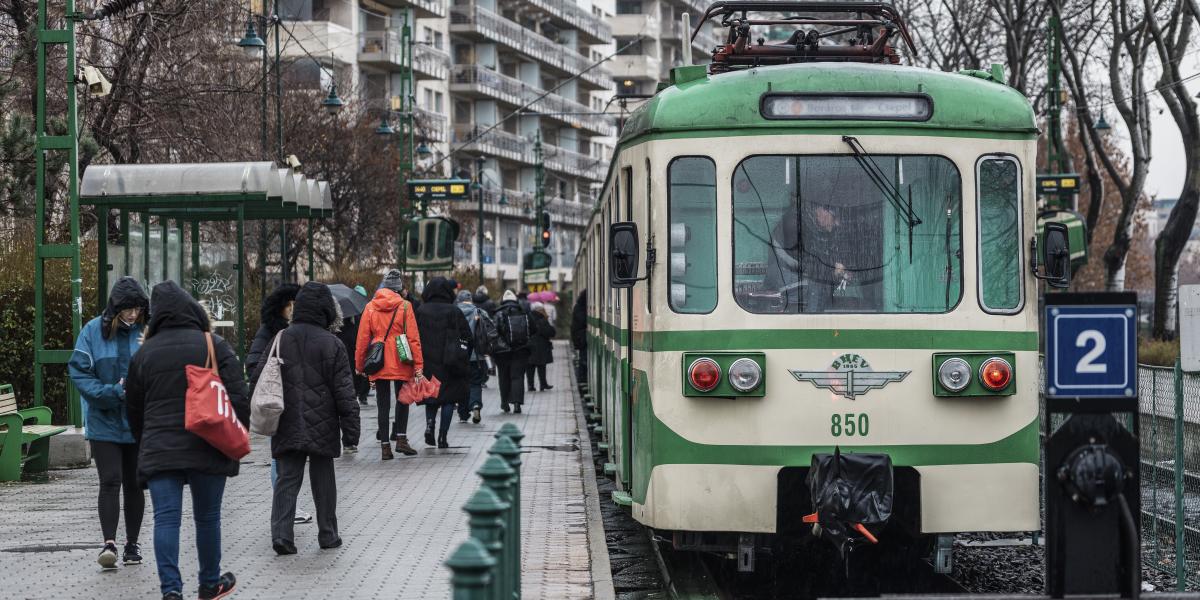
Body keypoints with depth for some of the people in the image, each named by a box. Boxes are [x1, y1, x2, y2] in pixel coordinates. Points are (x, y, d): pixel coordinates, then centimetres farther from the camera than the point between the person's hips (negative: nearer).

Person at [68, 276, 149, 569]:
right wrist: (112, 392, -17)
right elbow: (78, 371, -7)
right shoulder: (94, 331, -4)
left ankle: (132, 543, 21)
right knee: (110, 482, -10)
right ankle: (109, 543, -12)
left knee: (134, 484, 10)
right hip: (104, 423, -2)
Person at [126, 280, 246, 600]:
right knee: (207, 517, 12)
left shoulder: (144, 353, 6)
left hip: (158, 451, 1)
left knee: (166, 519, -2)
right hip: (207, 449, -1)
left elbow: (134, 410, 15)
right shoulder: (214, 345, -3)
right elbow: (238, 396, -6)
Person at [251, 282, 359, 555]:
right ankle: (328, 535, 17)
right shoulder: (332, 344, -7)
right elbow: (344, 392, -7)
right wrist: (351, 430, -2)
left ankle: (281, 533, -9)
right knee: (323, 480, 9)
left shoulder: (280, 341, 3)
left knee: (288, 479, 5)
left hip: (287, 428, 2)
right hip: (322, 428, -2)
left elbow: (257, 382, 6)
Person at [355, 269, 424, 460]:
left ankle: (385, 445, 5)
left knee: (383, 404, 7)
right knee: (402, 400, 14)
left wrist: (359, 364, 11)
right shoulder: (405, 306, -4)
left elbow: (362, 338, 3)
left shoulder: (370, 307, 2)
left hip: (378, 365, 2)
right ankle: (401, 438, 3)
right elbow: (413, 338, -6)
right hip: (401, 365, -1)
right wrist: (418, 364, -4)